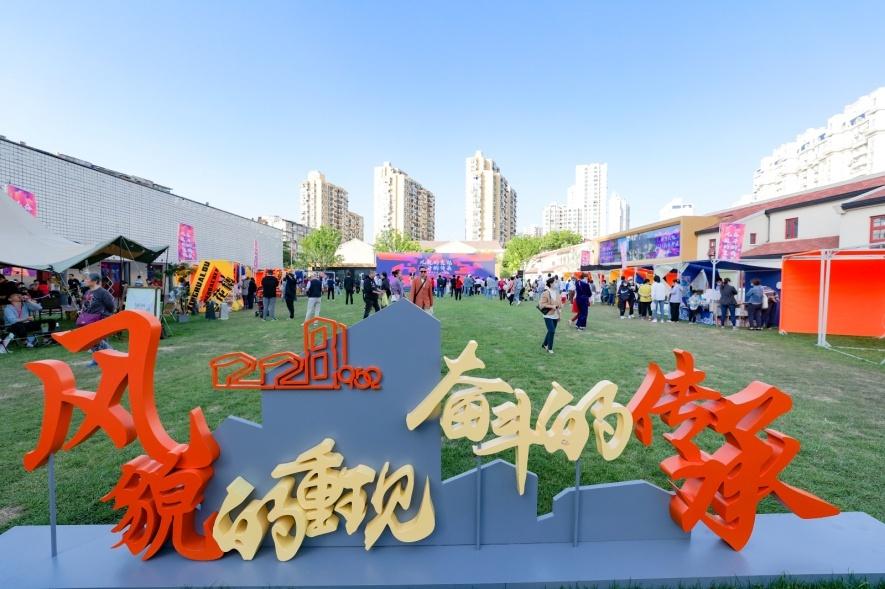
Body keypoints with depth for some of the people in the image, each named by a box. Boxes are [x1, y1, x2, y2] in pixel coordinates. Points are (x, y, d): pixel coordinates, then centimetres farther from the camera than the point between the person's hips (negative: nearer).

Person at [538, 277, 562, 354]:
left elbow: (559, 303, 16)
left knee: (551, 331, 15)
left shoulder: (557, 292, 7)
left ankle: (544, 344, 34)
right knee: (552, 331, -11)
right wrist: (551, 306, -23)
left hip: (555, 316, 7)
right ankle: (549, 348, 3)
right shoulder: (546, 293, -14)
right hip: (548, 316, -7)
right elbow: (542, 304, -16)